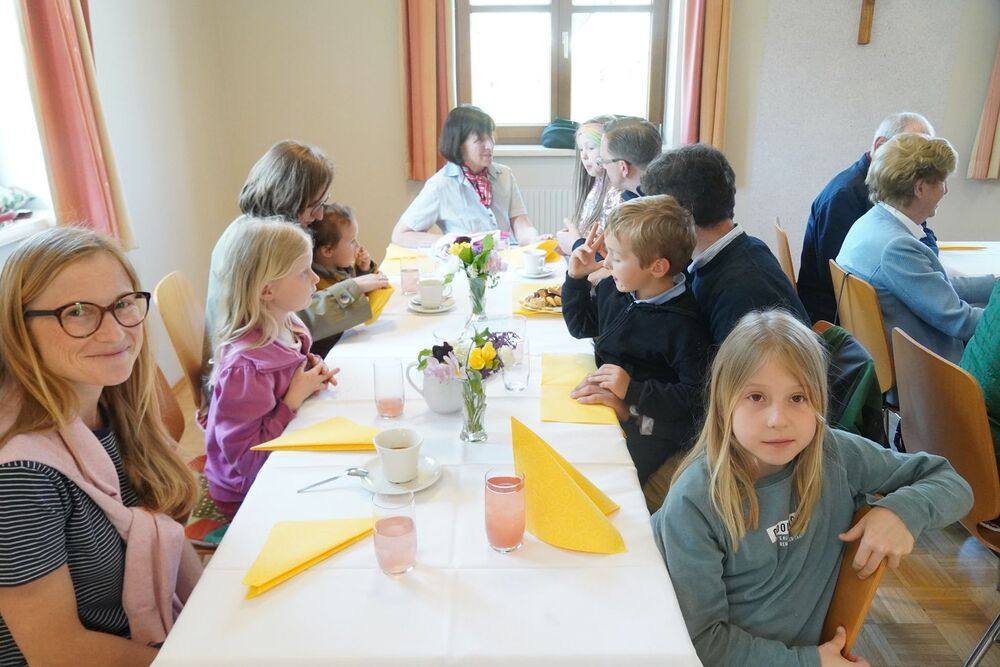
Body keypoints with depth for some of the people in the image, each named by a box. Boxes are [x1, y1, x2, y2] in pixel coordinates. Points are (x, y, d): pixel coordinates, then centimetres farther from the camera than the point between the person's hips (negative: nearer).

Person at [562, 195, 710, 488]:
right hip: (603, 401, 8)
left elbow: (696, 398, -20)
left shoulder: (682, 324, -20)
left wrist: (633, 391, -24)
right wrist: (576, 278, 8)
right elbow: (580, 326, 22)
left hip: (649, 427, -7)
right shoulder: (613, 290, 4)